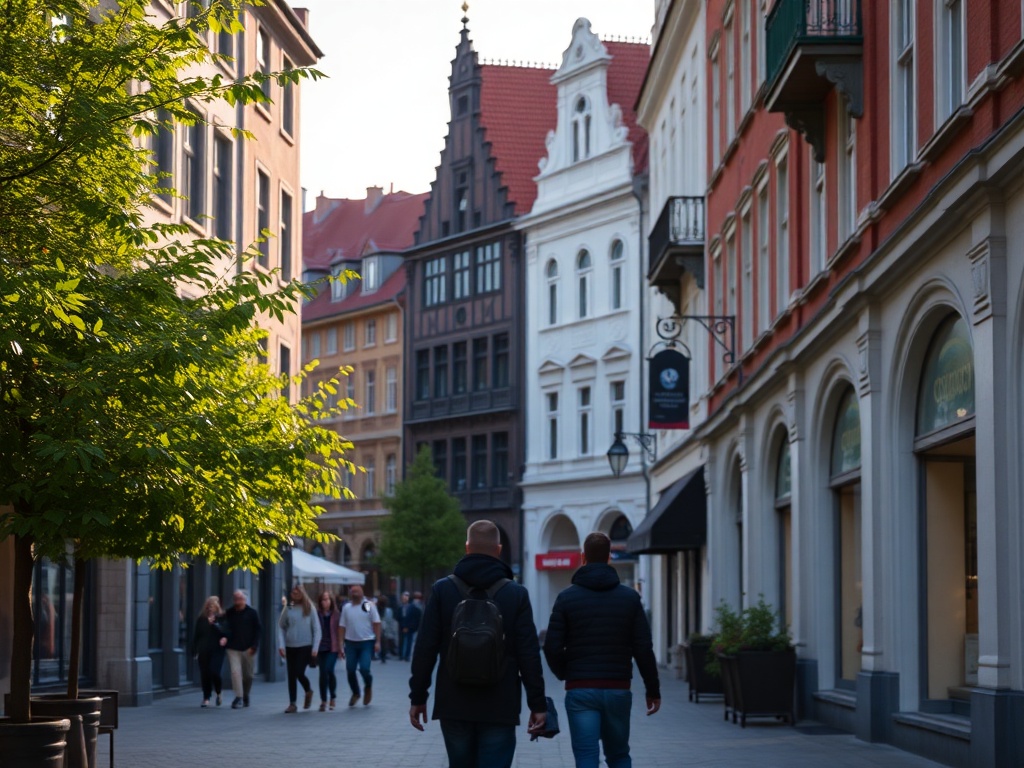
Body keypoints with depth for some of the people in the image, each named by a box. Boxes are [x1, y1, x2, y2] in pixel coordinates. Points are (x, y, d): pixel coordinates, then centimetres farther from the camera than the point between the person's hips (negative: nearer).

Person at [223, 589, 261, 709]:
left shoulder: (252, 613, -1)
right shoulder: (229, 613, 4)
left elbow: (258, 630, -1)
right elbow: (225, 628, 10)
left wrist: (254, 646, -9)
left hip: (248, 649, 0)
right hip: (233, 648, 1)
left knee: (247, 674, 9)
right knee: (235, 671, -13)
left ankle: (245, 696, 28)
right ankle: (239, 697, -12)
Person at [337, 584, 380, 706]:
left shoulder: (369, 605, -2)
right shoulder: (346, 607, 6)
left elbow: (376, 624, -3)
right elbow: (342, 627, 7)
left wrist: (377, 642, -10)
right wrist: (341, 645, 2)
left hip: (367, 642, -3)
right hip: (351, 643, 3)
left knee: (364, 669, -15)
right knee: (350, 670, 5)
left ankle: (368, 687, 17)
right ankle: (355, 693, 29)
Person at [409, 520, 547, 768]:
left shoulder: (442, 590, -1)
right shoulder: (516, 594, -3)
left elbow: (425, 649, -2)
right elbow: (529, 654, -4)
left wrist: (418, 697, 6)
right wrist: (537, 703, 2)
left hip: (454, 705, 2)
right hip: (499, 708, -2)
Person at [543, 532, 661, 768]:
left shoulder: (567, 597, -2)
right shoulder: (629, 597, 2)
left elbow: (552, 647, -4)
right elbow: (643, 648, -1)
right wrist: (653, 690, 8)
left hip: (580, 691, -2)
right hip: (618, 690, 2)